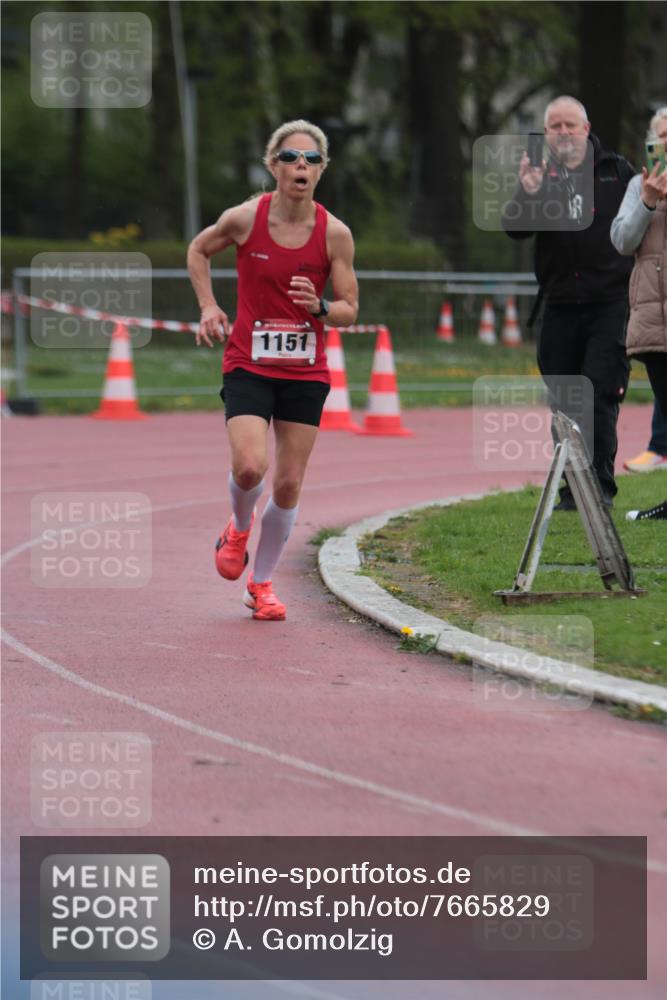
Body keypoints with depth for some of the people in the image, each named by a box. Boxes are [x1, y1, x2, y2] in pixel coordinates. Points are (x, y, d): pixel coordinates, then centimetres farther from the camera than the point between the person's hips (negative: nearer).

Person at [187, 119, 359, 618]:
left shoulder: (335, 234, -6)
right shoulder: (245, 219, -8)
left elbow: (350, 310, 1)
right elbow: (199, 250, 13)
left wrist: (319, 308, -20)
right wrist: (209, 307, 3)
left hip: (306, 371, 2)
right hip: (247, 365, -2)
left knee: (289, 485, 3)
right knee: (250, 465, -20)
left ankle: (261, 583, 22)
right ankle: (239, 529, 15)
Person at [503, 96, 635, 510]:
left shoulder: (617, 171, 5)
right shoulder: (539, 175, 9)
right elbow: (515, 229, -2)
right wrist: (527, 193, -21)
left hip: (609, 304, -3)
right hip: (560, 306, 3)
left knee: (600, 394, -11)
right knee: (564, 400, 5)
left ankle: (601, 486, -7)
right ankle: (573, 488, 11)